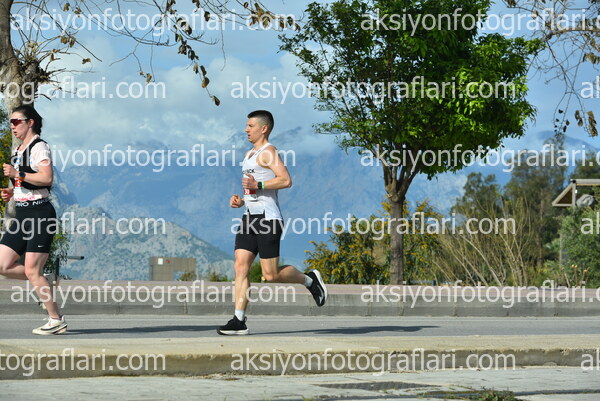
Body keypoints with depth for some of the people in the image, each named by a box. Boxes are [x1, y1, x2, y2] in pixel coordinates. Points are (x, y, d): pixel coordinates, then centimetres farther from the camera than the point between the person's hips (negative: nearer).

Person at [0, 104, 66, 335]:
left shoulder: (38, 147, -9)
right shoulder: (19, 151, 19)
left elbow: (46, 178, -23)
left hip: (39, 214, -9)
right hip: (22, 215, 9)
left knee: (31, 271, -9)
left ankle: (56, 320, -1)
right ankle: (43, 285, 17)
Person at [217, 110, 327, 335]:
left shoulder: (268, 152, -9)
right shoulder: (250, 154, 22)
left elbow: (286, 180, -21)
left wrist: (257, 185, -24)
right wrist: (241, 200, 15)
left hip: (267, 218, -9)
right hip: (250, 217, 9)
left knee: (271, 274, -7)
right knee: (240, 267, -2)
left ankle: (310, 280, 18)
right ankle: (239, 321, -4)